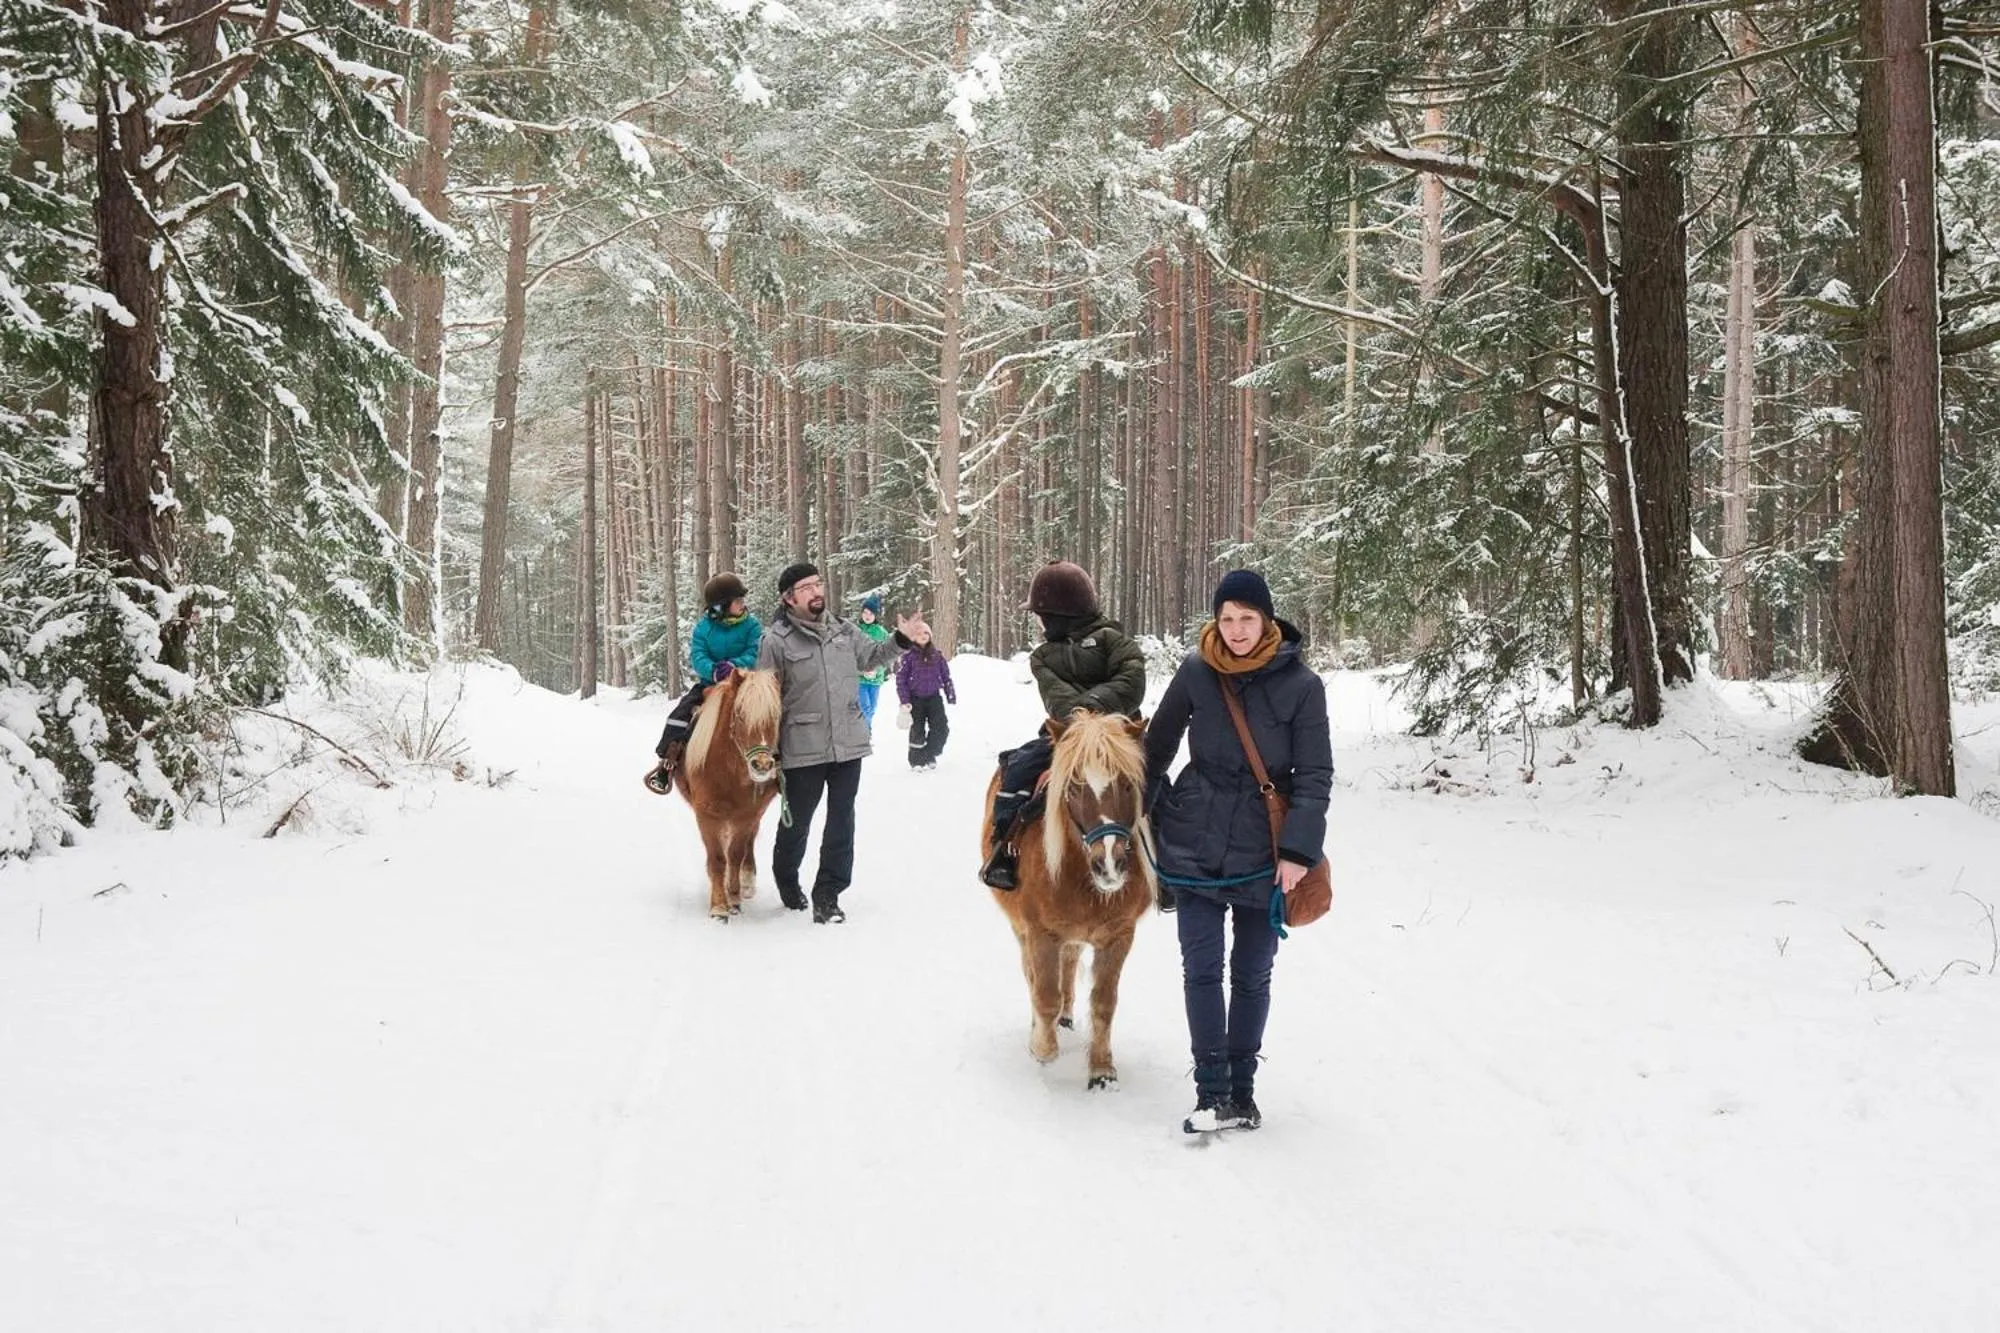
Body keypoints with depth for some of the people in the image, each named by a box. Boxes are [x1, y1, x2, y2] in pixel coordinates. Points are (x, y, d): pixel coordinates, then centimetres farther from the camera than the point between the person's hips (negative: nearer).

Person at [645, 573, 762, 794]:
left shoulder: (752, 626, -4)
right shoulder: (703, 627, -1)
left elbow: (754, 656, -12)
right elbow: (698, 658, -10)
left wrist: (734, 666, -31)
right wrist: (713, 670, -31)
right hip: (709, 683, 2)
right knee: (681, 712, -15)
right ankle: (667, 763, -8)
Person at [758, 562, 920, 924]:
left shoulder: (844, 630, 5)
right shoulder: (777, 641, -10)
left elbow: (871, 656, 22)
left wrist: (902, 639, 6)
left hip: (848, 744, 4)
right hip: (802, 751, -4)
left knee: (841, 822, 5)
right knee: (797, 821, 13)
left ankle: (827, 895, 14)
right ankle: (786, 879, 39)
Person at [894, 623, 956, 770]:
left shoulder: (937, 655, 6)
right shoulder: (908, 655, -4)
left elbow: (946, 677, 10)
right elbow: (901, 679, -5)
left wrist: (952, 698, 7)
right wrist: (904, 701, -11)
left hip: (934, 697, 3)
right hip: (916, 699, -3)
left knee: (941, 729, -6)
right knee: (917, 731, 2)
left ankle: (930, 755, 15)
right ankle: (916, 760, 18)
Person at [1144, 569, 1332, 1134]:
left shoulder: (1300, 685, -8)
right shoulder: (1196, 673, -3)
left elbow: (1314, 776, -7)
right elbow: (1157, 747, 9)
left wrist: (1298, 852, -15)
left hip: (1264, 852, -1)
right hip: (1196, 846, 1)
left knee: (1252, 976, 10)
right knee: (1201, 969, -1)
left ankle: (1241, 1088, 23)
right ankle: (1213, 1093, 6)